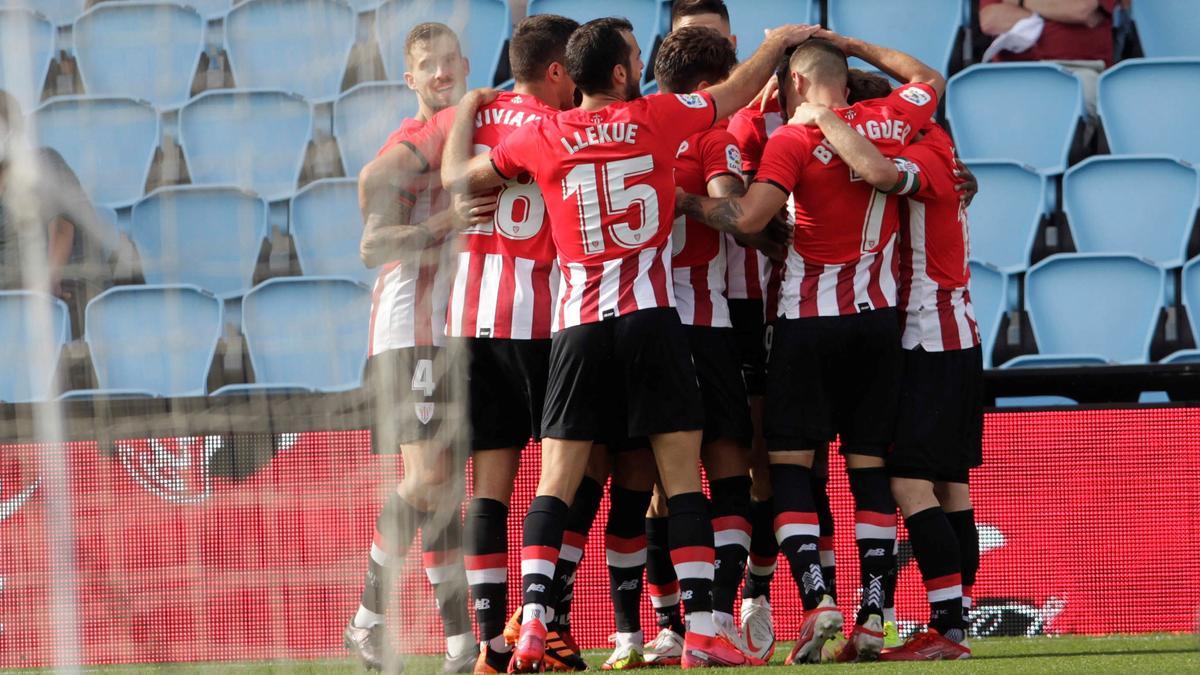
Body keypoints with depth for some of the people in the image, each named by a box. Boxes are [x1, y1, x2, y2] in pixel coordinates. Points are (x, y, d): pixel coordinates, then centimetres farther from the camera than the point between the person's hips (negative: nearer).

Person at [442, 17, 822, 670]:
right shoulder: (658, 117, 1)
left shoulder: (541, 137, 4)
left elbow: (458, 178, 16)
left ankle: (533, 622, -12)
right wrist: (777, 43, 38)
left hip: (577, 323, 2)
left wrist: (465, 113, 34)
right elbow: (736, 91, 18)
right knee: (682, 475, 1)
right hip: (650, 318, -2)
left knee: (555, 482, 2)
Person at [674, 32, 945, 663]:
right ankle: (872, 618, 0)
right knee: (870, 467, 5)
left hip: (809, 321, -4)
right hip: (877, 316, 4)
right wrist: (854, 46, 29)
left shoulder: (793, 140, -10)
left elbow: (747, 215, -21)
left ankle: (817, 599, -14)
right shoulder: (891, 120, 5)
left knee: (790, 464, 1)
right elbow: (929, 80, 28)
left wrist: (686, 201, -6)